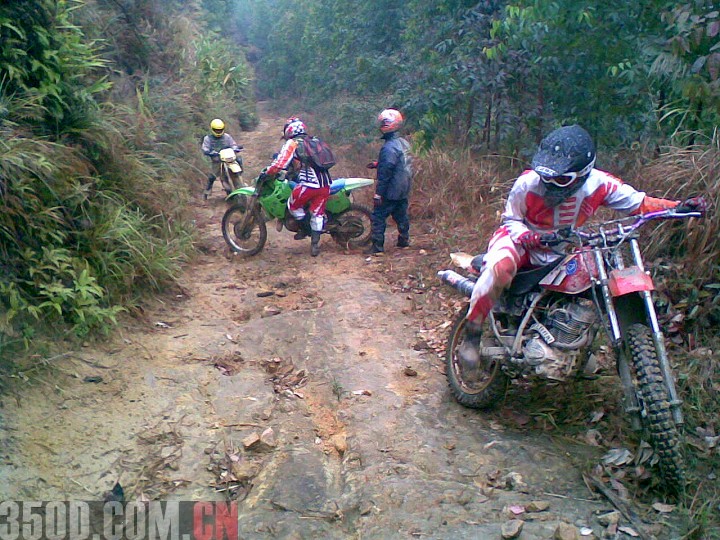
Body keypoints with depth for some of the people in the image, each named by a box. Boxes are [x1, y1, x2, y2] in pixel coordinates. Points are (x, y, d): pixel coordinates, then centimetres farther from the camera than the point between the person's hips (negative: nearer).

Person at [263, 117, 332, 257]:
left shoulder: (292, 143, 1)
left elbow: (279, 164, -7)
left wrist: (267, 173, 9)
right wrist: (291, 171, 46)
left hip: (308, 183, -6)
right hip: (325, 185, 6)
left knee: (293, 205, 18)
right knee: (317, 214, 12)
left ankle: (306, 229, 28)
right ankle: (315, 244, 13)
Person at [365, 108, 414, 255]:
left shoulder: (389, 147, -22)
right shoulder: (404, 143, 8)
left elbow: (385, 173, -24)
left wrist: (378, 193, -21)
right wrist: (378, 164, 20)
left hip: (390, 193, -9)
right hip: (403, 190, 9)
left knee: (379, 216, -1)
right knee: (401, 215, 20)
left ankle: (377, 246, 0)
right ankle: (404, 240, 30)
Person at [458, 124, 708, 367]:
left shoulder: (598, 183, -14)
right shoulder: (527, 184, -21)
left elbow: (637, 202, -4)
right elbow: (511, 220, -9)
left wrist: (680, 206, -18)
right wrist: (528, 237, -31)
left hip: (562, 249, 5)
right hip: (524, 243, -5)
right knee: (500, 267, -38)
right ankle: (471, 334, -24)